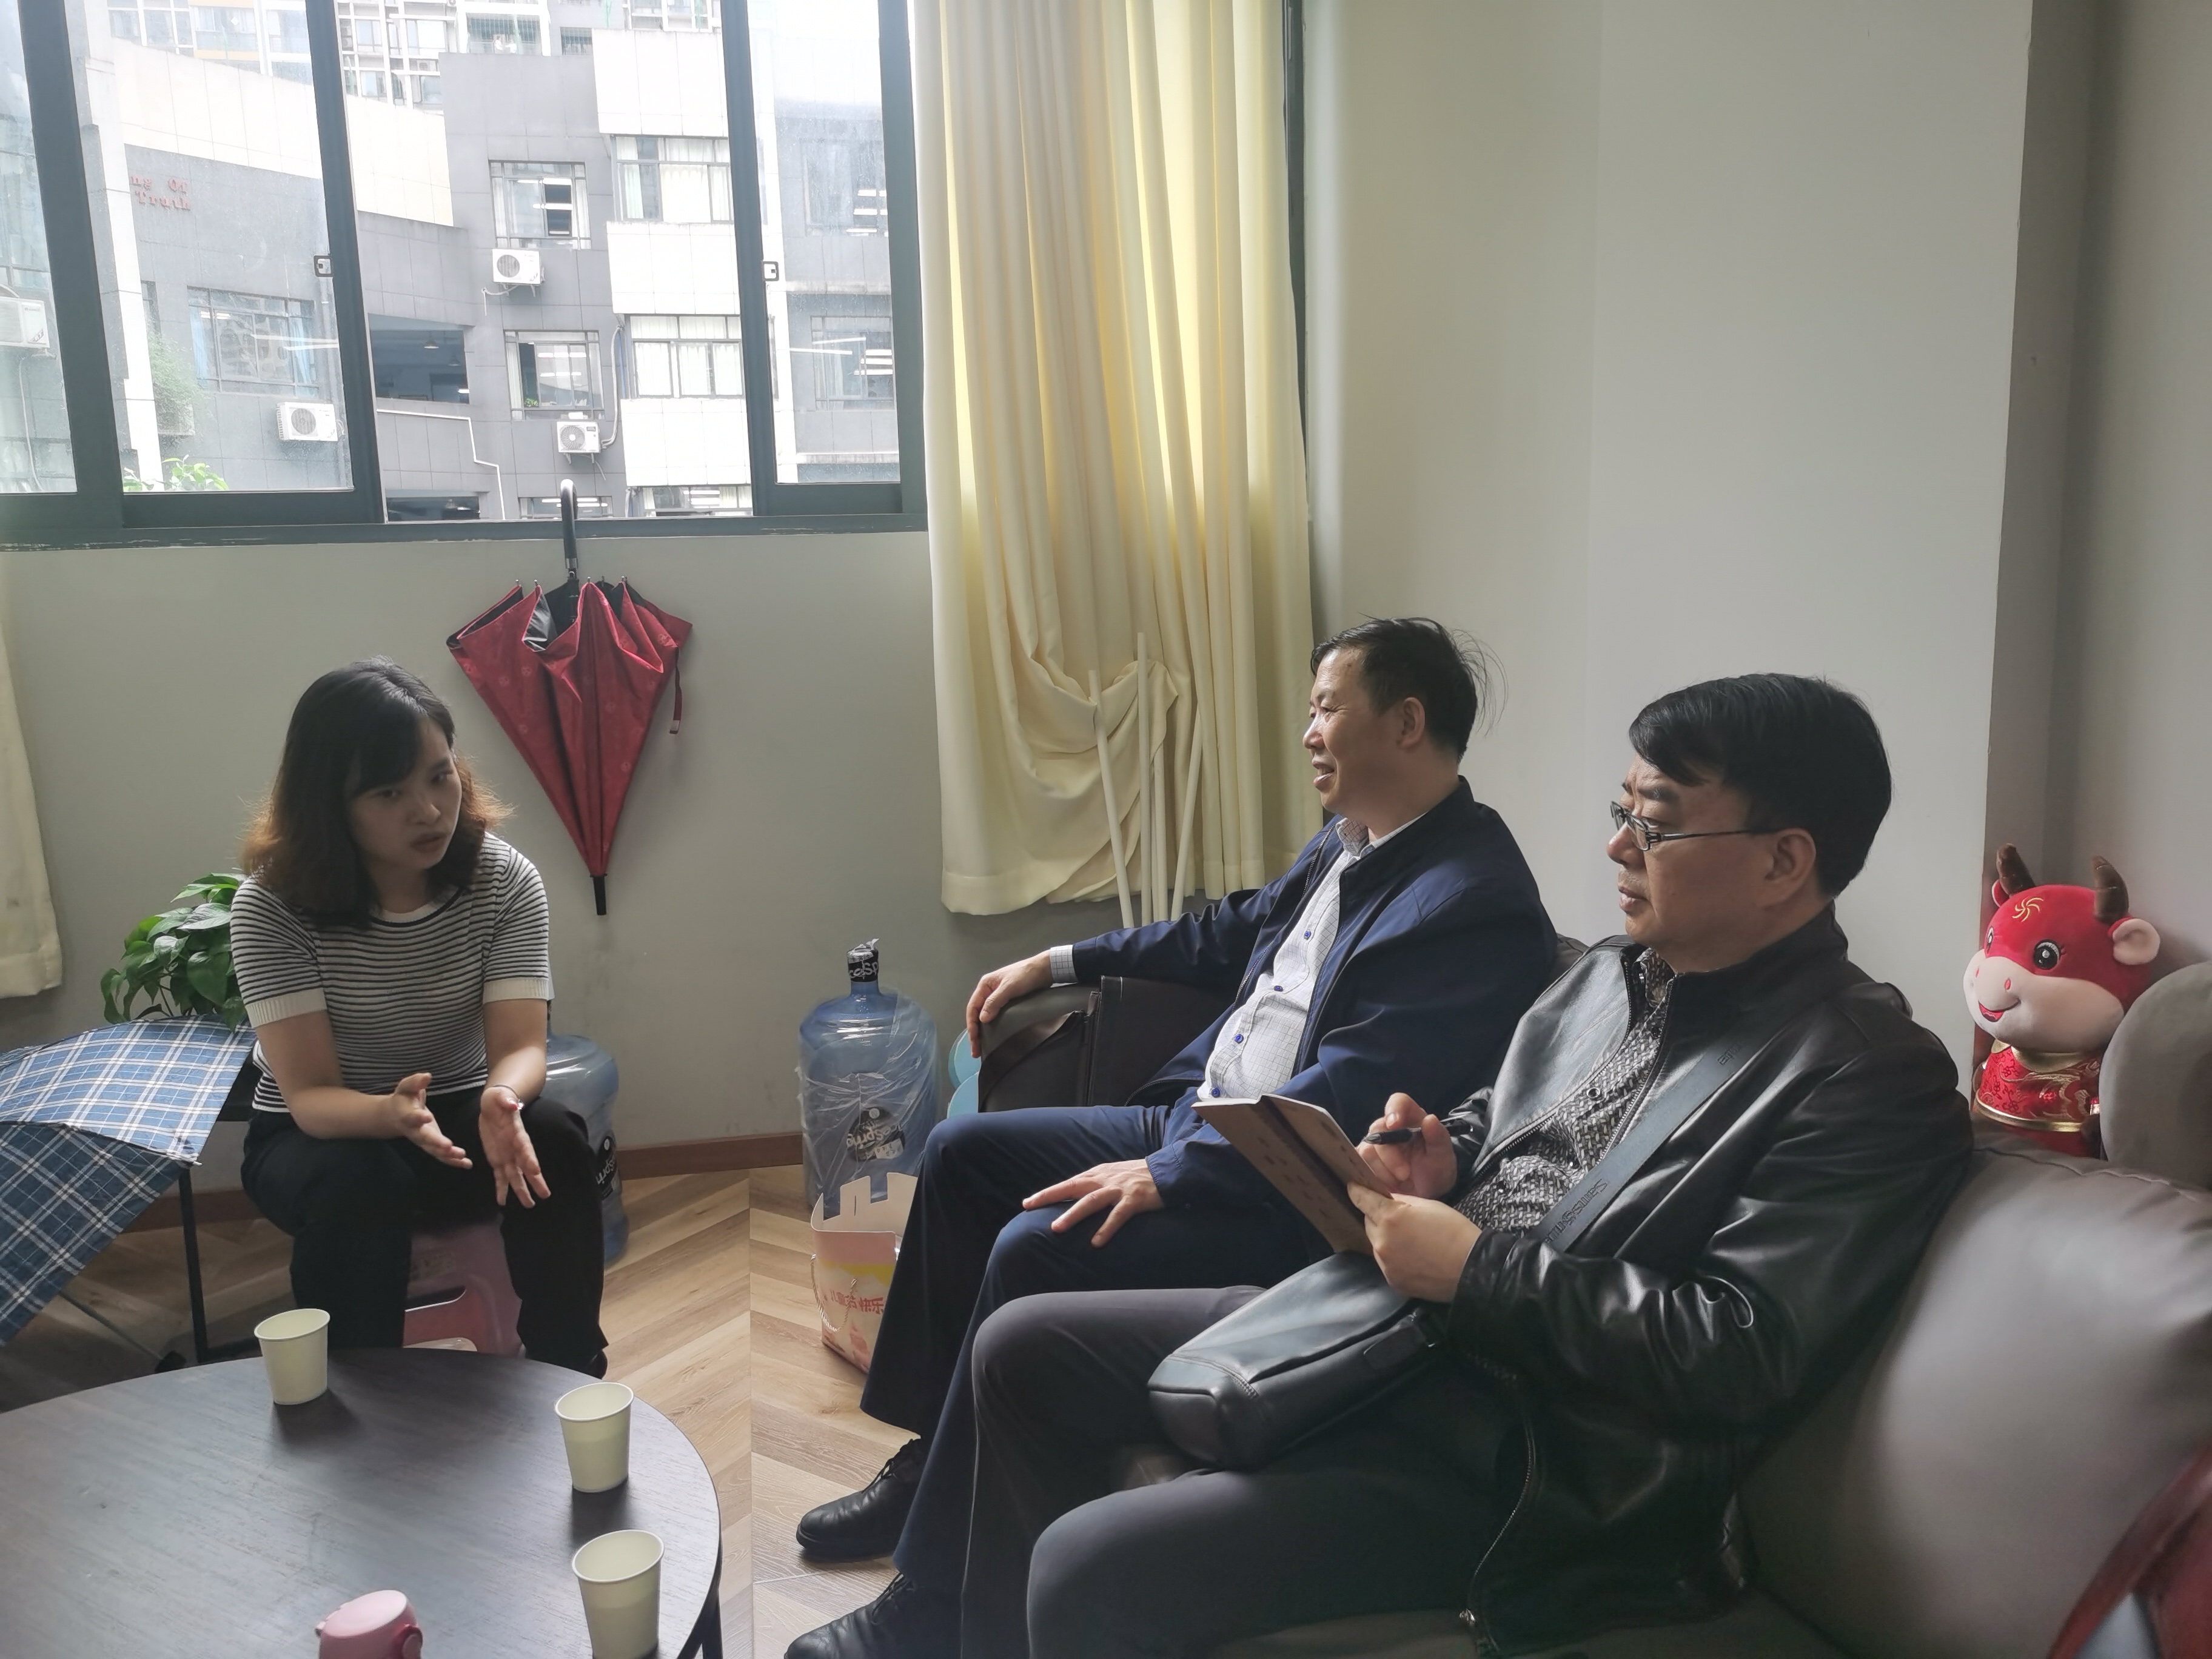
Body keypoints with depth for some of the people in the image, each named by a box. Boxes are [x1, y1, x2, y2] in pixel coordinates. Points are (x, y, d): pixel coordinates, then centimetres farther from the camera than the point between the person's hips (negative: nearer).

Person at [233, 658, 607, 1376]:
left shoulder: (505, 879, -14)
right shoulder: (271, 905, -19)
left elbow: (521, 1045, -21)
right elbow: (311, 1096, -23)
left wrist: (502, 1098, -46)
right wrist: (393, 1113, -46)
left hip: (456, 1110, 2)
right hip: (312, 1134, -1)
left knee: (556, 1144, -29)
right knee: (357, 1184, -35)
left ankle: (570, 1384, -13)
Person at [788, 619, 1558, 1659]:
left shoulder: (1474, 899, -21)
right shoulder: (1348, 844, 9)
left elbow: (1345, 1098, -27)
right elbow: (1233, 932, 23)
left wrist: (1169, 1175, -26)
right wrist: (1061, 963, 23)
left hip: (1288, 1195, -10)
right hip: (1200, 1117, 10)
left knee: (1034, 1250, -25)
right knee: (961, 1152, 9)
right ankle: (930, 1457, 20)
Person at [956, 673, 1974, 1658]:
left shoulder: (1869, 1079, -14)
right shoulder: (1610, 975, 10)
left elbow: (1741, 1354, -21)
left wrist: (1473, 1270, -18)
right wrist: (1440, 1155, 0)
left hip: (1537, 1452, -8)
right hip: (1386, 1325, 9)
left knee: (1087, 1573, -22)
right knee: (1023, 1350, 7)